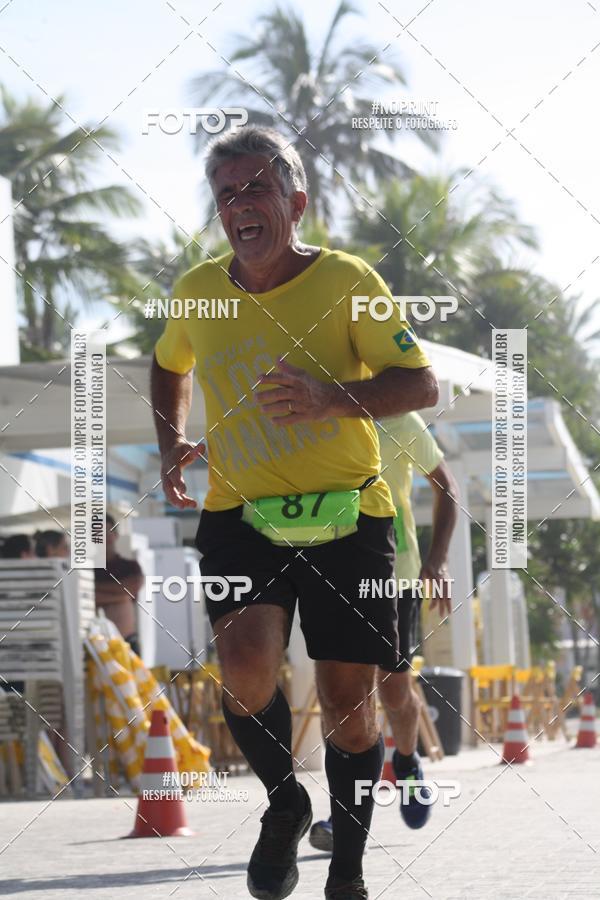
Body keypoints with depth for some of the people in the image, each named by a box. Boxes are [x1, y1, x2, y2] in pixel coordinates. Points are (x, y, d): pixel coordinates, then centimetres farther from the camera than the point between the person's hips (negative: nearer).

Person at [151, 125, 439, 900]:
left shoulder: (346, 280, -7)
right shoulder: (198, 291, 3)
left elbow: (422, 385, -12)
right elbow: (169, 365, 26)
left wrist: (332, 398, -28)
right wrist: (170, 443, 10)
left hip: (346, 516, -1)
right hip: (239, 515, 1)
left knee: (348, 703, 1)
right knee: (245, 664, -25)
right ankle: (284, 804, 4)